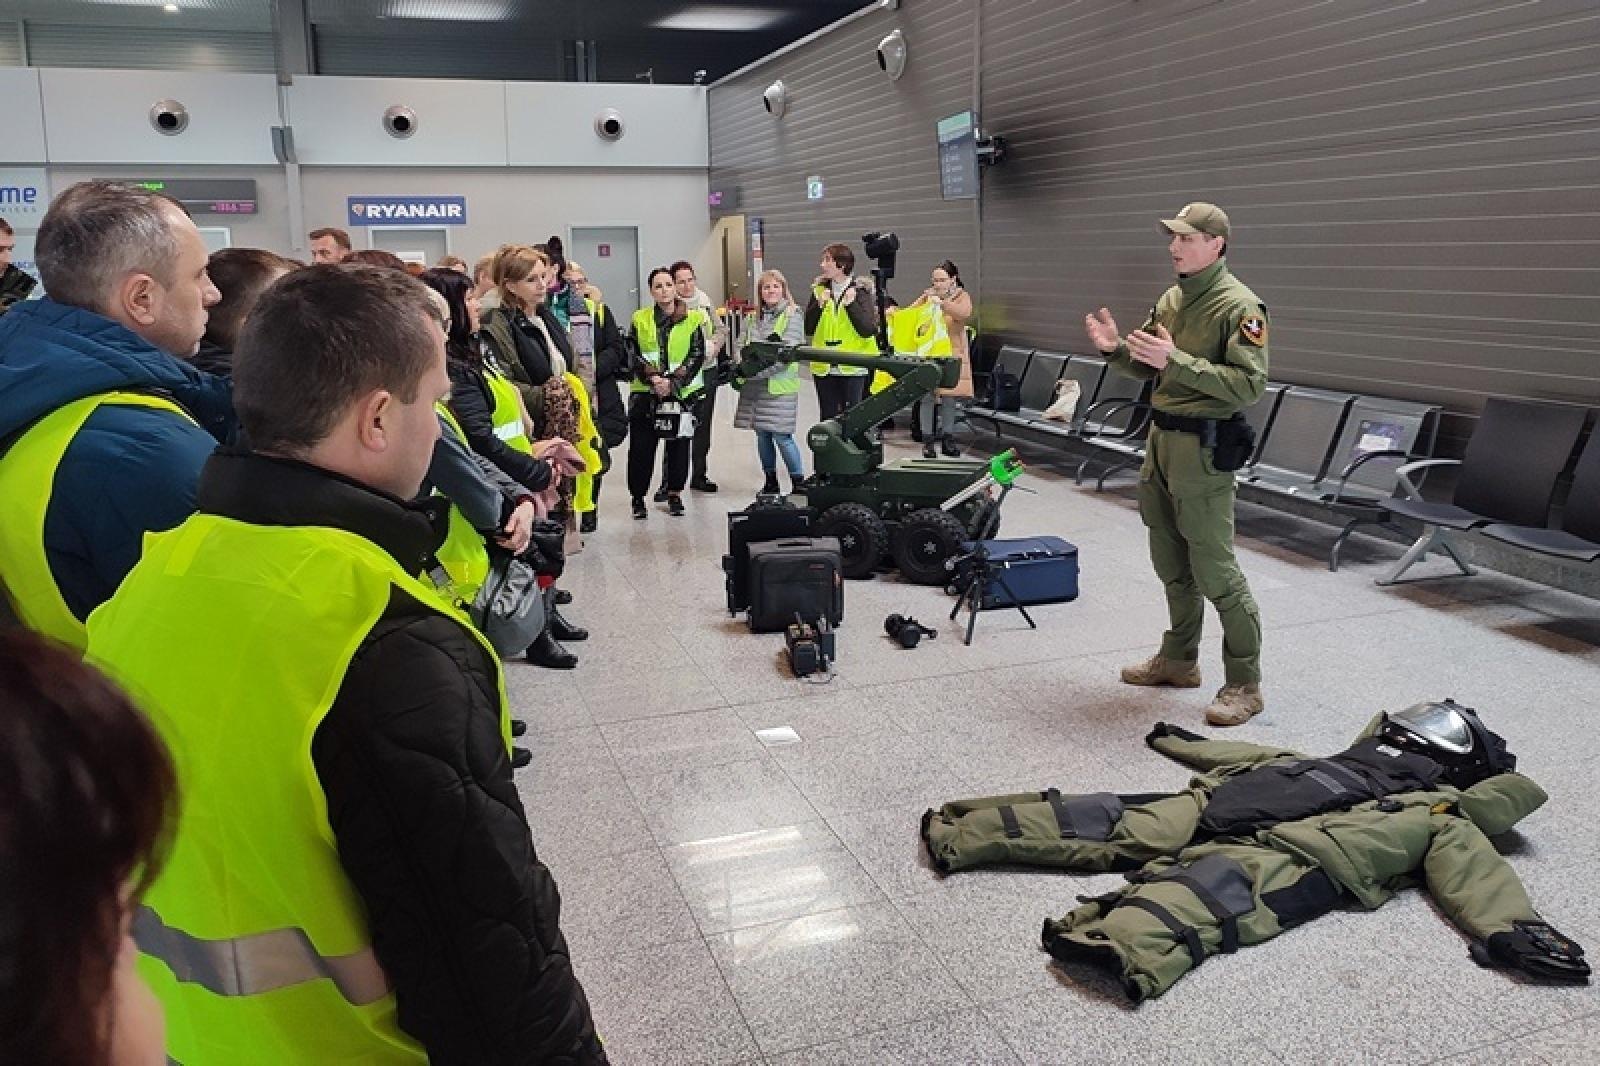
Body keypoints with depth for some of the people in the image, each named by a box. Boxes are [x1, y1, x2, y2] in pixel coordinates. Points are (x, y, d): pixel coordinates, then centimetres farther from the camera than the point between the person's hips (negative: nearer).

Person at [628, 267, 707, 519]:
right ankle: (638, 497, 11)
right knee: (641, 446, 0)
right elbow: (634, 356, 1)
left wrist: (673, 382, -14)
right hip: (646, 392, 1)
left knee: (679, 444, 7)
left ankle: (674, 493, 22)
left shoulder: (693, 318, 0)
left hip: (683, 392, 0)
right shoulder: (640, 319, 5)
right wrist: (653, 377, -16)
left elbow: (697, 356, -5)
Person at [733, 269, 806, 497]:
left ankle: (799, 481, 3)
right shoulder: (752, 319, 14)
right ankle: (770, 482, 21)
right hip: (755, 386, 6)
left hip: (780, 386, -6)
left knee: (782, 436, -8)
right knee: (762, 435, 9)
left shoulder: (792, 317, -3)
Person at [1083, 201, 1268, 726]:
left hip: (1202, 450, -8)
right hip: (1160, 440, 8)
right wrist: (1116, 349, -2)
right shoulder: (1171, 299, 12)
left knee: (1215, 573, -4)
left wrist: (1176, 360, -26)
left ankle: (1244, 684, 7)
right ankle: (1179, 659, 32)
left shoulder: (1239, 305, -13)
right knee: (1171, 564, 18)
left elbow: (1248, 385, -21)